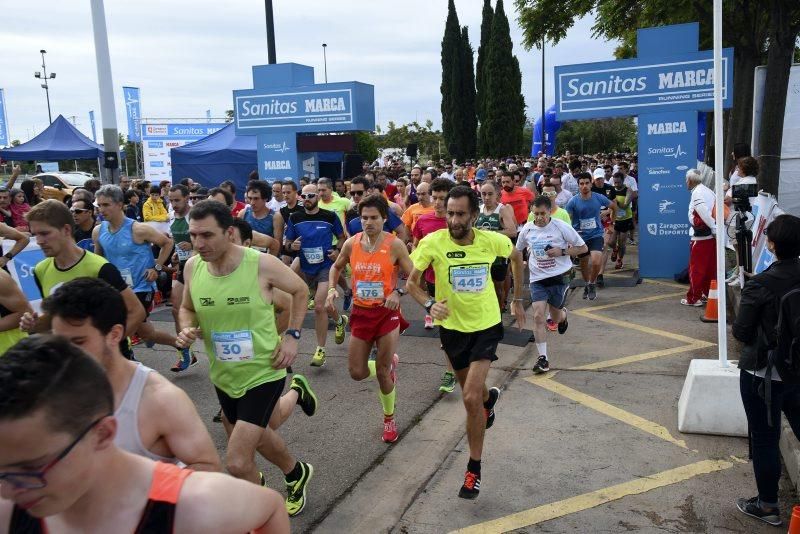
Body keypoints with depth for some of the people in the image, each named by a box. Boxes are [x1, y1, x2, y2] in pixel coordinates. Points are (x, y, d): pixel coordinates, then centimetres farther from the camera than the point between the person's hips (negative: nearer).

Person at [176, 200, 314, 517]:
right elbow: (186, 308, 9)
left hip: (263, 374, -6)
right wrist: (186, 330, -13)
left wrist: (292, 335, -10)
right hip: (223, 375, 6)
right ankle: (296, 473, 58)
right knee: (254, 437, 28)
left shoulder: (262, 264, -22)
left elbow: (300, 290, -3)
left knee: (237, 464, -11)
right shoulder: (192, 267, -10)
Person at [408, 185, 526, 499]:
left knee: (471, 398, -14)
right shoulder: (433, 242, -19)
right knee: (471, 390, 21)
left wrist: (518, 299, 9)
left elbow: (516, 257, 7)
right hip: (452, 326, 2)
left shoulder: (492, 240, -15)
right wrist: (430, 304, -34)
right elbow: (412, 282, -14)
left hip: (486, 325, -2)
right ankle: (489, 397, 62)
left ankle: (474, 470, 5)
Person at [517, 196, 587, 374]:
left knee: (555, 318, 11)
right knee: (538, 316, -13)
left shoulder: (561, 226, -10)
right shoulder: (527, 229, -1)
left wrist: (561, 252, -17)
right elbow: (518, 250, 18)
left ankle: (563, 315, 51)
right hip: (538, 279, 2)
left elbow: (583, 248, -5)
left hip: (559, 277, -2)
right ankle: (543, 358, -5)